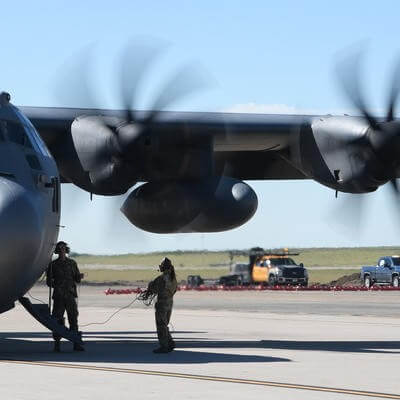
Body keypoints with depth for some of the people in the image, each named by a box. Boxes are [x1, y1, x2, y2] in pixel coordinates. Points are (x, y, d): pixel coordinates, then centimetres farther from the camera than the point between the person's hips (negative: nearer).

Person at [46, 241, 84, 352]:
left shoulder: (72, 263, 11)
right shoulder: (53, 265, 7)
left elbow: (77, 279, 11)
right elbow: (48, 281, 8)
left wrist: (80, 276, -11)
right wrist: (52, 283, -14)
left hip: (70, 295, 1)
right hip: (58, 296, -1)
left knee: (73, 319, -4)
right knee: (57, 320, -3)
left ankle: (76, 344, -5)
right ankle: (57, 344, 3)